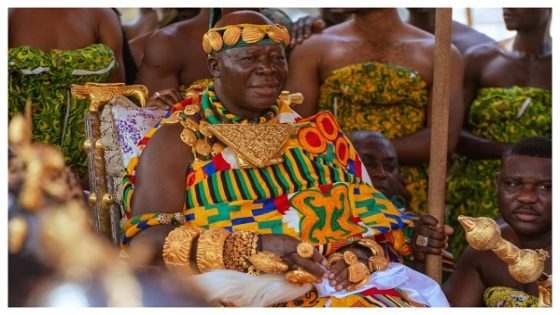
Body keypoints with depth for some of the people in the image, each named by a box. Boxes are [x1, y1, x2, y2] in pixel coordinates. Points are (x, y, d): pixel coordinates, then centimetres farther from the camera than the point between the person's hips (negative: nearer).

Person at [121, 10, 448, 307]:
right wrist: (255, 247, -18)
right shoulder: (178, 140, 5)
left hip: (330, 289, 3)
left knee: (409, 302, -24)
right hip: (231, 297, -3)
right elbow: (144, 244, -7)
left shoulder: (318, 133, 17)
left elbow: (370, 213, 14)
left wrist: (359, 256, -10)